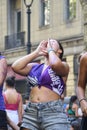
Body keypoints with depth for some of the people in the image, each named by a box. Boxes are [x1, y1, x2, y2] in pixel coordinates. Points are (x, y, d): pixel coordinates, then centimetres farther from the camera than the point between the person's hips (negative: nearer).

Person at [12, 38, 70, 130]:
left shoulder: (63, 66, 6)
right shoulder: (34, 67, 17)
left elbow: (55, 64, -17)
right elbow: (15, 67, 4)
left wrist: (51, 50, 4)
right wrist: (37, 52, 10)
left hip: (53, 112, -3)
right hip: (30, 112, 3)